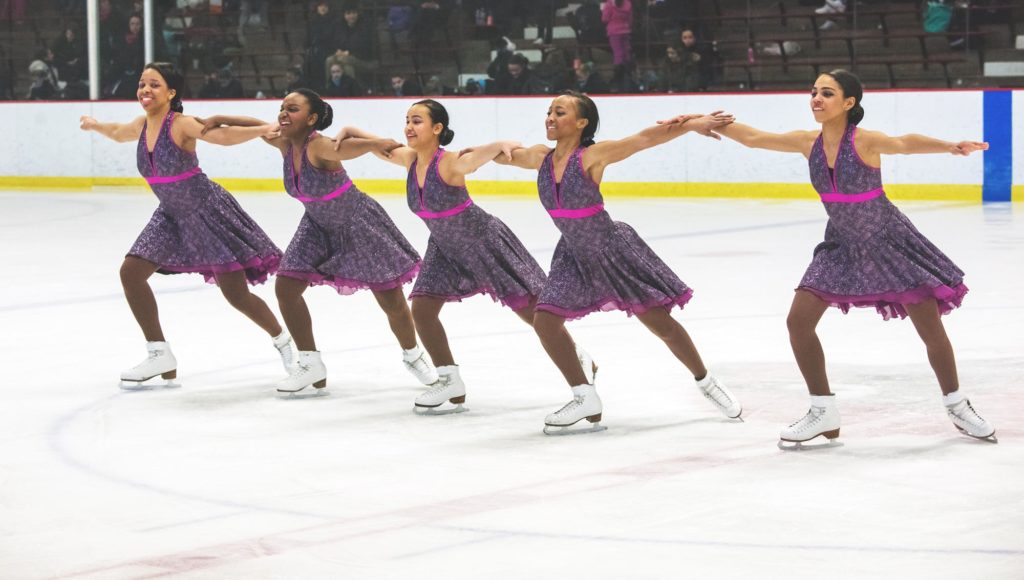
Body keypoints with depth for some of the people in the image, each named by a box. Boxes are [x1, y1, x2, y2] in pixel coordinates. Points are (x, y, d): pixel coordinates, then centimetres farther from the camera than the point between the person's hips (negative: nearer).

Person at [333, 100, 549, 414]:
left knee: (528, 307, 2)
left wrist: (501, 144, -70)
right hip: (445, 247, 7)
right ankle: (450, 382, 11)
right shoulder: (411, 159, -8)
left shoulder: (449, 163, -30)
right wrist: (350, 132, -2)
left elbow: (478, 156, -51)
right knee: (422, 309, -3)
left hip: (484, 241, -7)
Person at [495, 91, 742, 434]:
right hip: (574, 254, 5)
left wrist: (692, 124, -34)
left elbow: (645, 139, -26)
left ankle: (706, 383, 22)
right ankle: (585, 397, 8)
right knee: (545, 321, -6)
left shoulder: (592, 156, -20)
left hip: (613, 249, -5)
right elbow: (504, 155, 11)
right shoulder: (542, 158, -5)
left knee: (659, 322, 1)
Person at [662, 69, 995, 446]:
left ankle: (957, 406, 20)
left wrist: (951, 147, -63)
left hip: (888, 242, -5)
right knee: (798, 322, -4)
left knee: (931, 328, -2)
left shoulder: (865, 142, -25)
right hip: (841, 246, 5)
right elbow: (753, 137, 3)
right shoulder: (809, 143, -8)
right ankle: (823, 412, 10)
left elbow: (905, 144, -45)